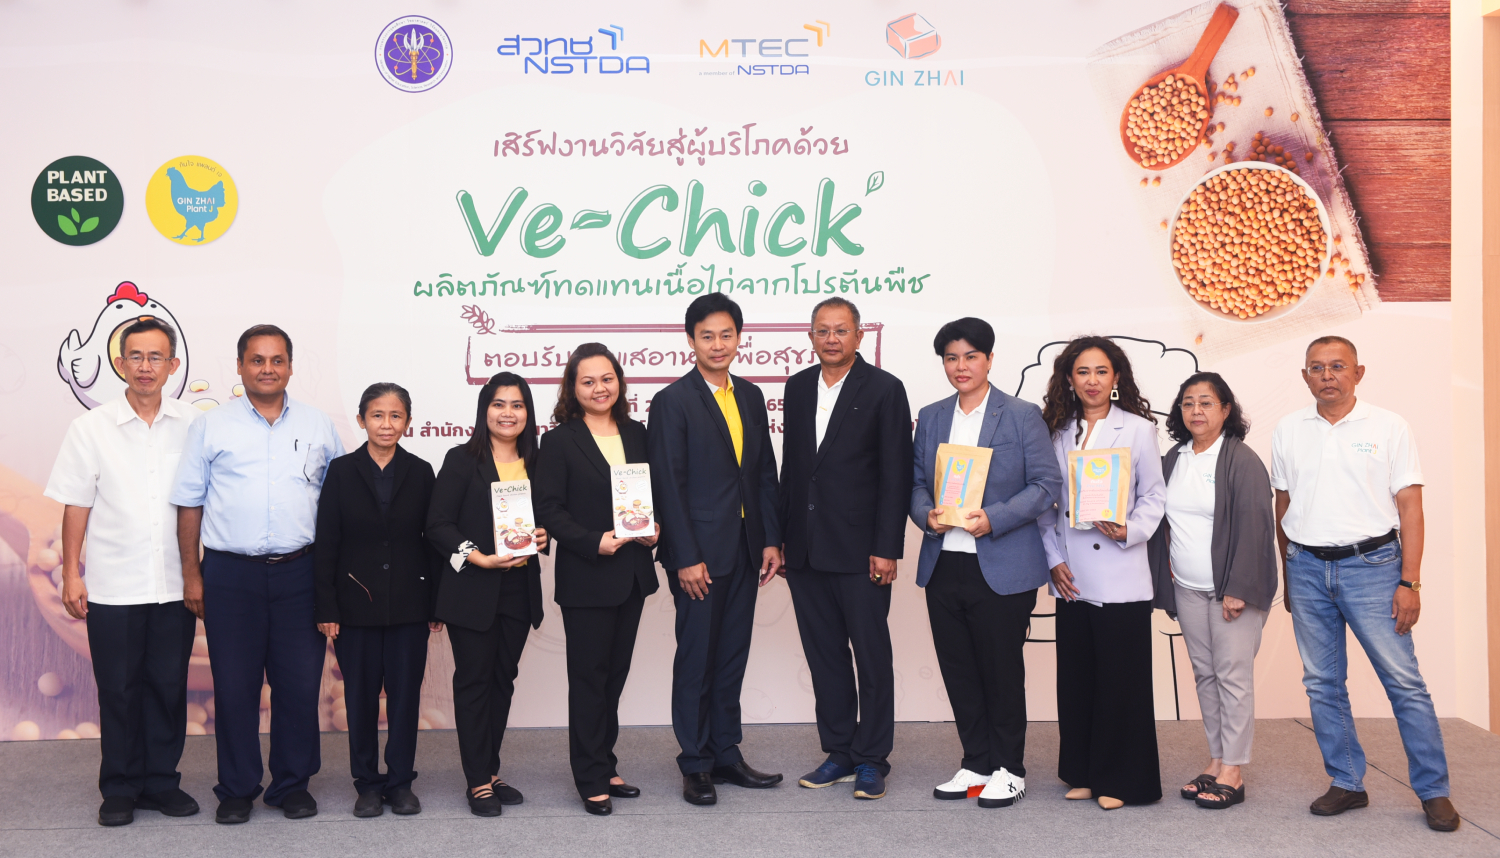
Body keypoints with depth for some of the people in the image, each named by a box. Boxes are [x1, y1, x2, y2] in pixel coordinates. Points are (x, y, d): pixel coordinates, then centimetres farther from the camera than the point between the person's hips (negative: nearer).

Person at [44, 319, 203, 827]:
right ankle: (120, 789, 19)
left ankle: (161, 781, 21)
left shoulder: (193, 425, 3)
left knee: (168, 686, 8)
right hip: (113, 588, -1)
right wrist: (71, 575, 0)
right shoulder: (91, 428, 2)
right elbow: (76, 506, 4)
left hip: (175, 584, 1)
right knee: (118, 690, 7)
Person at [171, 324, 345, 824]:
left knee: (301, 683, 4)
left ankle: (292, 784, 19)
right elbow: (189, 503, 5)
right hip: (230, 574, -1)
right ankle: (236, 789, 19)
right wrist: (190, 574, 1)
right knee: (234, 685, 5)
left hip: (299, 572, 1)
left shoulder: (318, 426, 8)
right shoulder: (211, 426, 4)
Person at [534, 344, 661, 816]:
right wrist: (594, 543, -21)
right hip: (586, 578, -5)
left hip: (632, 574, 5)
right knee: (589, 676, 3)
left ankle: (604, 766, 26)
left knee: (615, 674, 14)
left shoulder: (636, 434, 9)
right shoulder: (559, 441, -6)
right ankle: (591, 780, 12)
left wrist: (655, 529, -5)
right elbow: (549, 509, -10)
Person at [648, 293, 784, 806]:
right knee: (696, 660, 2)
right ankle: (695, 765, 14)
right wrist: (685, 558, -14)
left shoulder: (751, 397, 12)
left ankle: (726, 754, 23)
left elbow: (765, 472, 13)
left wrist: (771, 539, 6)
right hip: (700, 553, -5)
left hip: (745, 551, 6)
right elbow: (668, 484, -10)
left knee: (732, 656, 12)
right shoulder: (672, 401, -7)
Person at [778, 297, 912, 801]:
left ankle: (872, 760, 14)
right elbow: (790, 465, 14)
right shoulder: (798, 387, 12)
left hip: (859, 550, -5)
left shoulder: (884, 390, -4)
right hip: (805, 549, 5)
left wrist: (887, 549, -13)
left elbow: (896, 474, -8)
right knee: (824, 656, 11)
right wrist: (782, 537, 10)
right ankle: (839, 754, 23)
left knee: (872, 656, 3)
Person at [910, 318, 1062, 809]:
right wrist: (926, 514, -8)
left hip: (1001, 568, -5)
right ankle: (976, 764, 24)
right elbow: (916, 481, 15)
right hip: (943, 564, 5)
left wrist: (993, 519, -18)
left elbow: (1047, 484, -6)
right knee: (958, 671, 10)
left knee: (1002, 671, 4)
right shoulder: (930, 417, 12)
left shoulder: (1023, 416, -2)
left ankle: (1008, 770, 19)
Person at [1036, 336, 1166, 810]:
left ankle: (1120, 779, 11)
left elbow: (1153, 496, 2)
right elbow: (1046, 504, 12)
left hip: (1121, 578, -3)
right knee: (1076, 677, 8)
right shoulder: (1056, 431, 10)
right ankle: (1082, 773, 21)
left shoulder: (1138, 429, 1)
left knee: (1121, 678, -1)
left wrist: (1128, 531, -15)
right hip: (1072, 577, 4)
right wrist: (1054, 559, 3)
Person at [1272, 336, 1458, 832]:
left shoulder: (1389, 428, 0)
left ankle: (1434, 791, 7)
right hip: (1308, 568, 3)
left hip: (1370, 565, -3)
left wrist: (1410, 582, -9)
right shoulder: (1288, 432, 8)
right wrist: (1288, 578, 13)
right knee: (1322, 683, 7)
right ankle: (1347, 783, 19)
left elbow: (1410, 507, -2)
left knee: (1404, 680, -4)